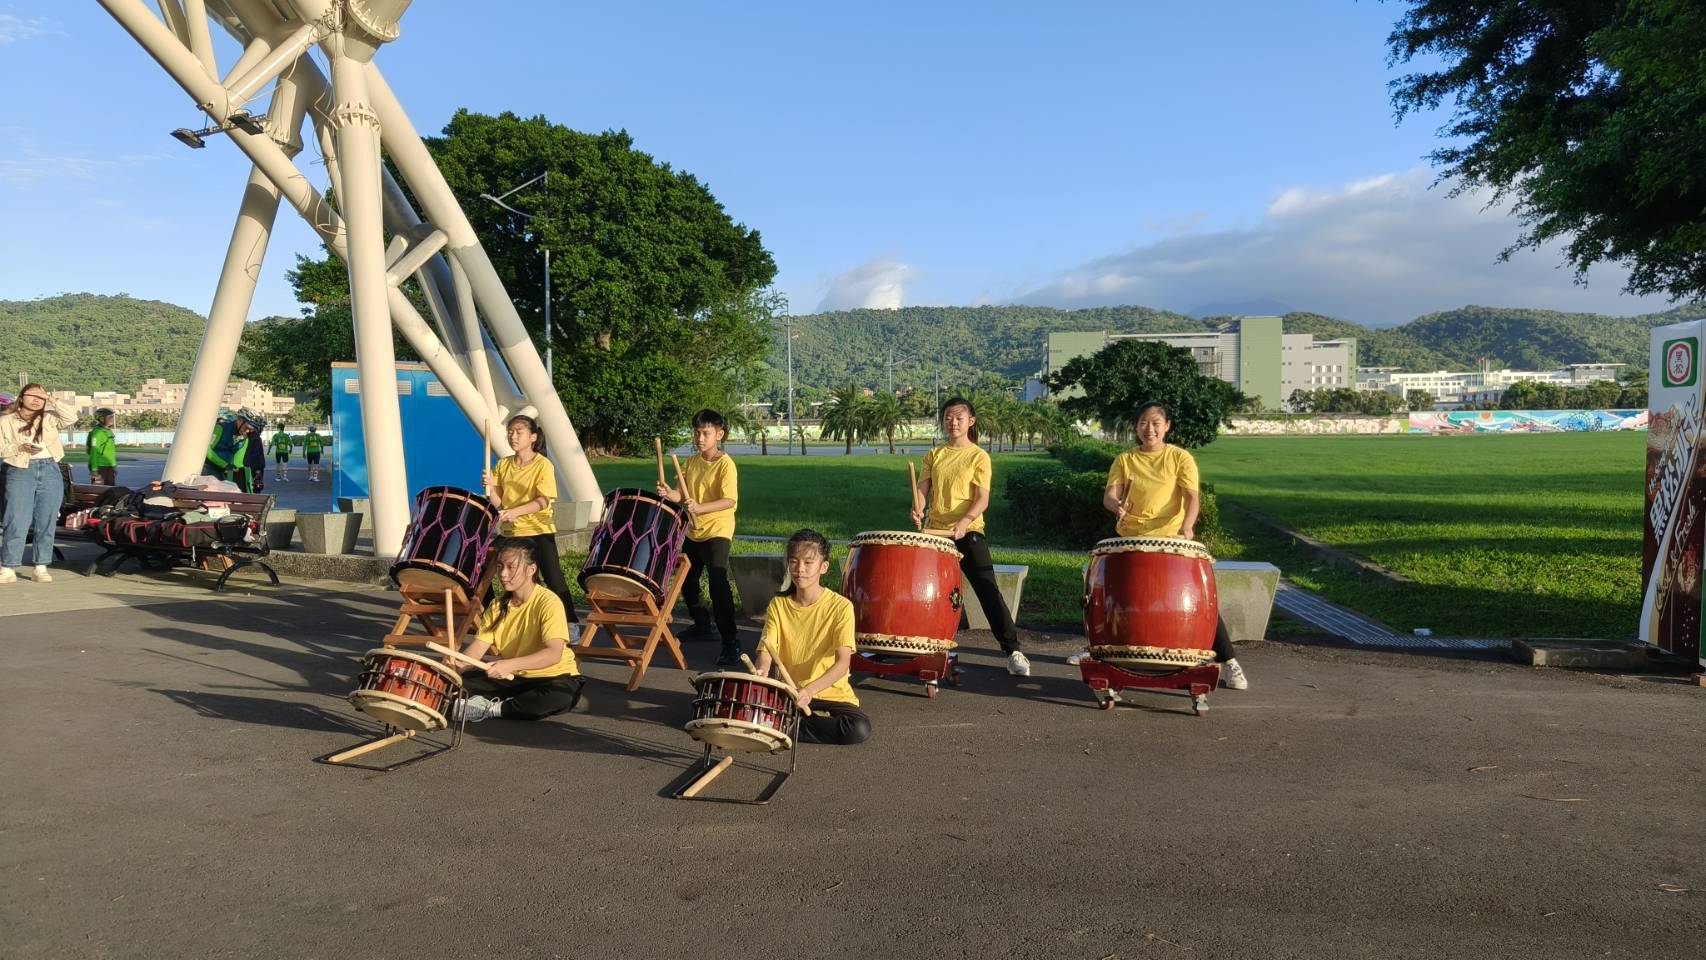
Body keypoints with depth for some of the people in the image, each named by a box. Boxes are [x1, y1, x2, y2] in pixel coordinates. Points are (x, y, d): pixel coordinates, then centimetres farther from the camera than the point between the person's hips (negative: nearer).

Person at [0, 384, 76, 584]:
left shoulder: (49, 419, 12)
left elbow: (71, 418, -5)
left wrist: (52, 402, -5)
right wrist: (20, 448, -13)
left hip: (50, 471, 2)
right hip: (21, 472, -2)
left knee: (46, 522, 3)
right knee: (17, 522, -6)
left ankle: (41, 568, 10)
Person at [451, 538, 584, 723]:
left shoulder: (548, 602, -20)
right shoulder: (497, 607, 2)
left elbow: (554, 653, -32)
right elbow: (477, 648, -6)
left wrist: (510, 665, -43)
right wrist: (459, 664, -29)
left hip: (552, 677, -5)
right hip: (512, 679, 5)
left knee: (560, 696, -40)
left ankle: (492, 709, -19)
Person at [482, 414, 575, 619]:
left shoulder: (543, 465, -8)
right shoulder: (503, 465, 7)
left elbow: (543, 501, -16)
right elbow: (498, 502, 5)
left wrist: (515, 511, -28)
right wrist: (490, 487, -16)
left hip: (539, 531, -5)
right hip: (512, 533, 5)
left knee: (554, 579, -5)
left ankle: (570, 623, 1)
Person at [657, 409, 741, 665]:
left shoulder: (725, 464, -14)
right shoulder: (691, 462, 8)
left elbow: (730, 500, -25)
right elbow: (681, 494, 2)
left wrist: (699, 507, -38)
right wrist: (669, 493, -21)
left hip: (717, 531, -8)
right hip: (693, 531, 8)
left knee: (717, 582, -20)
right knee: (687, 581, 20)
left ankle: (731, 642, -16)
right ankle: (702, 626, 42)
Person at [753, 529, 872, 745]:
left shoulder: (840, 606, -10)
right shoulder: (778, 605, 1)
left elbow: (843, 662, -20)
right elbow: (765, 652, -6)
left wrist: (810, 690, -36)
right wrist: (760, 673, -31)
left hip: (830, 693, -1)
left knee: (860, 729, -30)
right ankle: (815, 719, -4)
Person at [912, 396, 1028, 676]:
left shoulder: (979, 456, -1)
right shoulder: (934, 456, 11)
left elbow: (982, 500, -10)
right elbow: (922, 489, 2)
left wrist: (964, 521, -28)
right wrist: (917, 509, -21)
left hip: (968, 532, -4)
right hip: (936, 532, 4)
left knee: (989, 591, -10)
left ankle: (1013, 651, -8)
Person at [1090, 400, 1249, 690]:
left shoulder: (1180, 458, -2)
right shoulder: (1124, 460, 5)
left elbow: (1192, 496, -14)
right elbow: (1109, 494, -6)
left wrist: (1187, 526, -34)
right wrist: (1116, 505, -31)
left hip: (1171, 540, -3)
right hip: (1131, 539, 3)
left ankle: (1227, 662, -2)